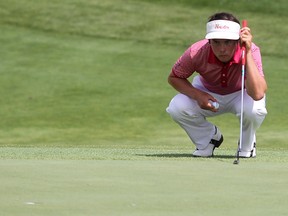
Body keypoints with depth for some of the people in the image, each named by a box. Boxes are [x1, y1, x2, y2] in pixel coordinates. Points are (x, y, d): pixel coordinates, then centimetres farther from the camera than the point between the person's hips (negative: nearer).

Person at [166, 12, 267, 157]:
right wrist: (197, 95, -29)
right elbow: (173, 78, -11)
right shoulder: (197, 52, -30)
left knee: (253, 109, -37)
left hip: (240, 94, -2)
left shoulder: (251, 51, -34)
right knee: (176, 108, -26)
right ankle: (209, 138, 6)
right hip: (207, 94, 2)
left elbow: (257, 94, -48)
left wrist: (247, 53, -50)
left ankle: (247, 144, 0)